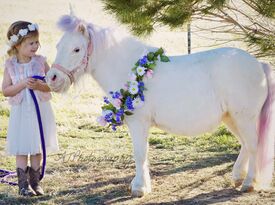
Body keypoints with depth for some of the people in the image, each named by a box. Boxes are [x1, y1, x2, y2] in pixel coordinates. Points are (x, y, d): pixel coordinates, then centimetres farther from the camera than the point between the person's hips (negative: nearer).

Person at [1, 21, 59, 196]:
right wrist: (22, 84, -20)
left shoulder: (41, 62, -4)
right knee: (22, 149, 0)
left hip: (41, 110, 1)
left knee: (37, 148, 9)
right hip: (21, 111, -1)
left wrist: (40, 86, -21)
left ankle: (35, 182, 19)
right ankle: (23, 184, 6)